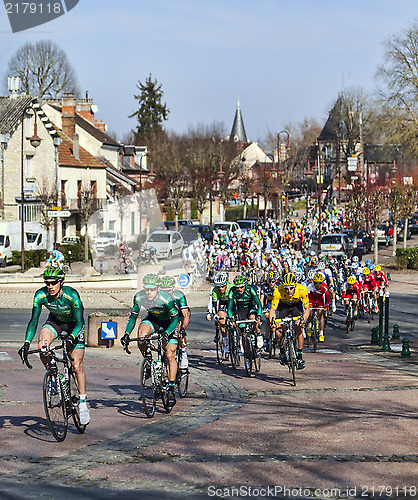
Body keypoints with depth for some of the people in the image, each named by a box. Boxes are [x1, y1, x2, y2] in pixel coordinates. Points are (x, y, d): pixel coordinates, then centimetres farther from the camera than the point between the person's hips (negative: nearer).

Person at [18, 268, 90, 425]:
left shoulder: (71, 295, -32)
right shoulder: (41, 295, -24)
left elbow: (80, 322, -31)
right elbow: (33, 321, -19)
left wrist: (71, 338, -48)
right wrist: (26, 343, -29)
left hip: (74, 325, -3)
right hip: (55, 321, 3)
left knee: (77, 366, -11)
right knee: (42, 347, -28)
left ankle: (83, 403, 1)